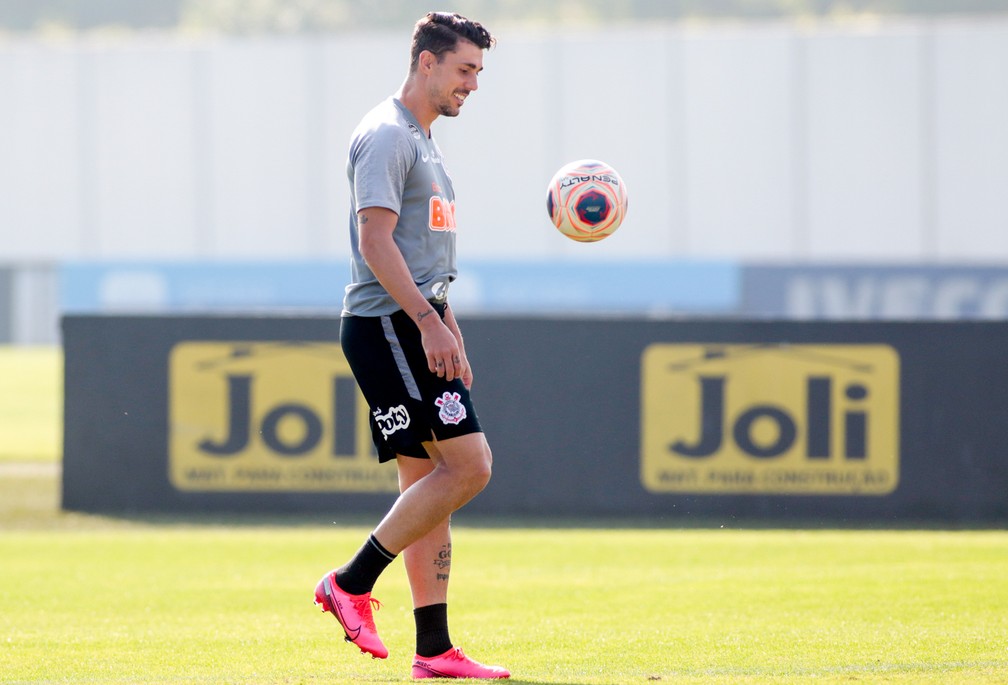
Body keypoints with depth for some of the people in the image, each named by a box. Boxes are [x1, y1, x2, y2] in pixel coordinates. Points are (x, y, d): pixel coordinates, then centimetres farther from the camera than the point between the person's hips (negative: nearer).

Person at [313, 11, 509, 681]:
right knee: (468, 464, -15)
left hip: (418, 327, 10)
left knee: (428, 484, 7)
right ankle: (352, 583, -9)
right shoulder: (386, 136, -10)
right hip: (388, 325, -10)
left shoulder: (423, 143, 21)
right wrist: (428, 320, -24)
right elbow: (375, 239, -19)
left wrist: (453, 341, 24)